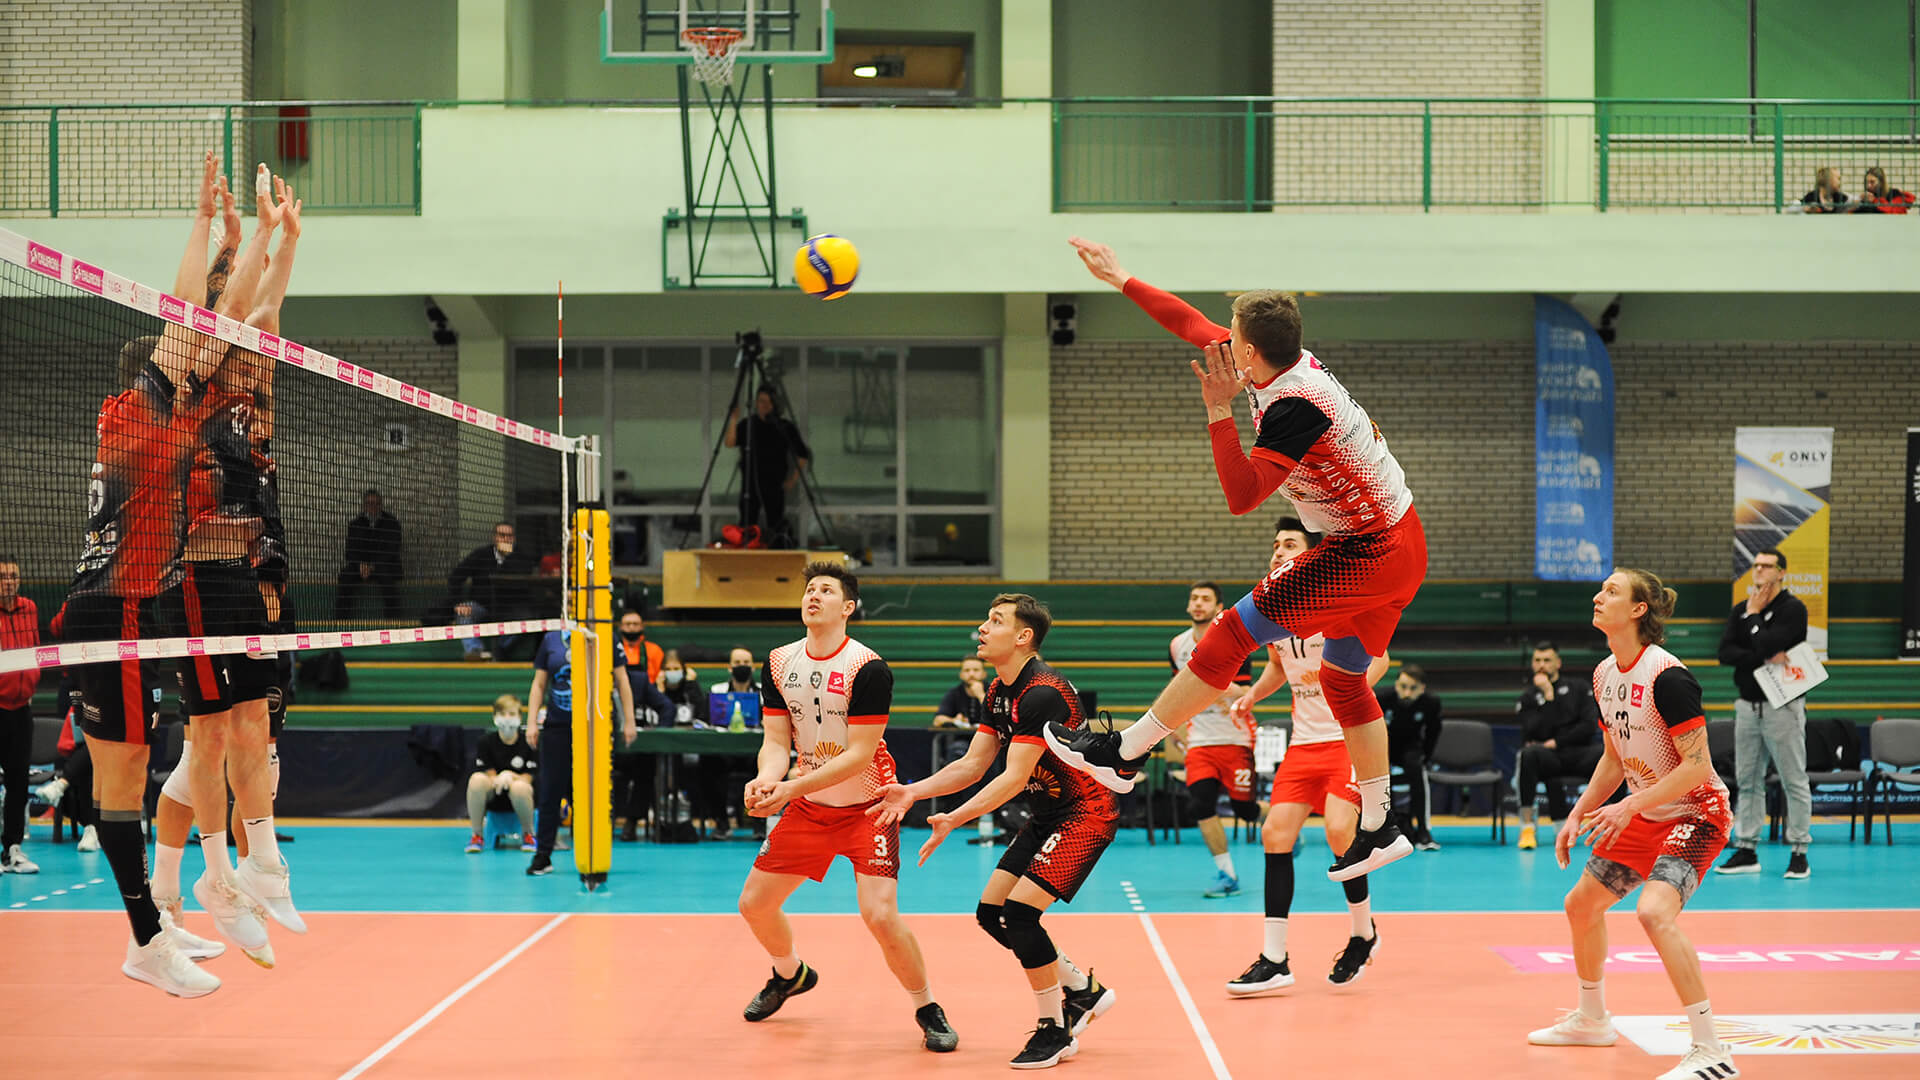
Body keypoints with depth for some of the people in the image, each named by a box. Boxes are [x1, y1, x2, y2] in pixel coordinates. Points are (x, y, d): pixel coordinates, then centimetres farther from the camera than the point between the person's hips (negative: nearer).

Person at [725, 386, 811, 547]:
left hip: (775, 485, -1)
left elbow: (802, 455, 5)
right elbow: (730, 442, -10)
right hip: (750, 484, 1)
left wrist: (793, 479, 0)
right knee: (746, 527, -3)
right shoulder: (746, 425, 5)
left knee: (776, 526, -5)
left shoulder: (785, 427, 1)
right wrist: (733, 420, -18)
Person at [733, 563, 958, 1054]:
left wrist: (793, 788, -29)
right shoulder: (779, 663, -2)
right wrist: (766, 780, -23)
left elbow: (860, 754, -22)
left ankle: (927, 1009, 3)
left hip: (866, 806, -6)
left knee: (880, 915, -20)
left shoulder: (868, 668, -20)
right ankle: (791, 975, 40)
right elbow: (776, 741, -1)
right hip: (808, 807, 6)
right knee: (754, 903, 8)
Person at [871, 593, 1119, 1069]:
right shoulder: (999, 691, 6)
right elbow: (973, 764, 9)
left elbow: (1014, 779, -27)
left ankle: (1054, 1030, 0)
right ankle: (1082, 990, 22)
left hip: (1084, 813, -10)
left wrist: (954, 819, -30)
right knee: (991, 913, 6)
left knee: (1019, 914, -18)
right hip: (1047, 815, 10)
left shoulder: (1041, 693, -24)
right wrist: (912, 792, -2)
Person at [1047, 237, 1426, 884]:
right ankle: (1379, 829, 25)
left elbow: (1241, 497, -26)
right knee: (1344, 677, 19)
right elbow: (1193, 325, 13)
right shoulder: (1293, 363, 2)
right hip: (1402, 546, 10)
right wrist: (1120, 279, 17)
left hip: (1368, 553, -10)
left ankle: (1124, 755, -5)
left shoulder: (1293, 407, -25)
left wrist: (1220, 412, -24)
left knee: (1233, 632, -9)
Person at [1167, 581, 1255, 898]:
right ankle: (1226, 875, -3)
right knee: (1202, 806, -12)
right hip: (1200, 739, 4)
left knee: (1245, 809, 1)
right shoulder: (1177, 645, 5)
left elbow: (1246, 693, -15)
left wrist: (1231, 691, -34)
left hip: (1235, 738, -4)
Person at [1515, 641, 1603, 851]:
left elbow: (1590, 726, 3)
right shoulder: (1527, 698, 12)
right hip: (1547, 759, -1)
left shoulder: (1578, 688, 15)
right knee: (1529, 753, -37)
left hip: (1577, 753, 1)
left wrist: (1556, 742, -5)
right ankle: (1526, 826, -33)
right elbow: (1536, 732, -6)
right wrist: (1548, 696, -9)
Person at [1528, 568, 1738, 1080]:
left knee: (1655, 910, -31)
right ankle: (1592, 1020, 40)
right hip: (1644, 817, 10)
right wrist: (1578, 814, 11)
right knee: (1582, 904, 18)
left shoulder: (1666, 676, -24)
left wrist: (1630, 805, -28)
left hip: (1695, 812, -10)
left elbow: (1697, 766, -25)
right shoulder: (1605, 674, 3)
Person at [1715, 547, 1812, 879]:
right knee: (1747, 781, 9)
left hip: (1783, 705, -6)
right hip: (1747, 705, 6)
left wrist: (1753, 614, -7)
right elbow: (1725, 653, -2)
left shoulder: (1793, 609, -7)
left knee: (1794, 782, -2)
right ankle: (1746, 851, 14)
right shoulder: (1740, 610, 10)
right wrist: (1764, 659, -15)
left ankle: (1798, 852, 2)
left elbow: (1767, 644, -21)